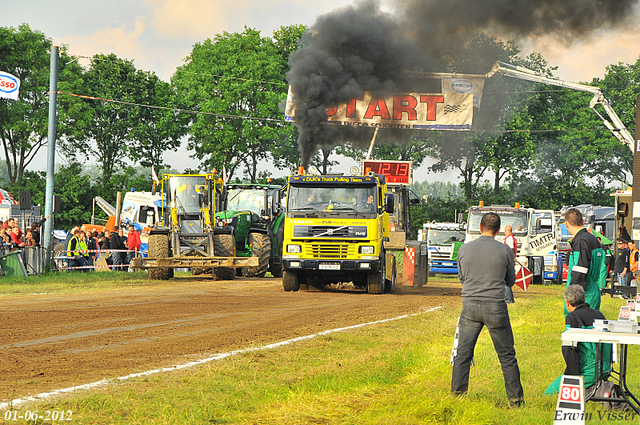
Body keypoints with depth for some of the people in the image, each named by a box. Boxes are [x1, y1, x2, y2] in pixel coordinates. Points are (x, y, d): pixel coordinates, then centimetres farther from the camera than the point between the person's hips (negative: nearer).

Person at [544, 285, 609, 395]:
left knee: (548, 395, -6)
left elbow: (570, 348, -16)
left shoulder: (573, 317, -9)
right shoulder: (599, 315, 14)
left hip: (589, 372, -8)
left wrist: (572, 374, -13)